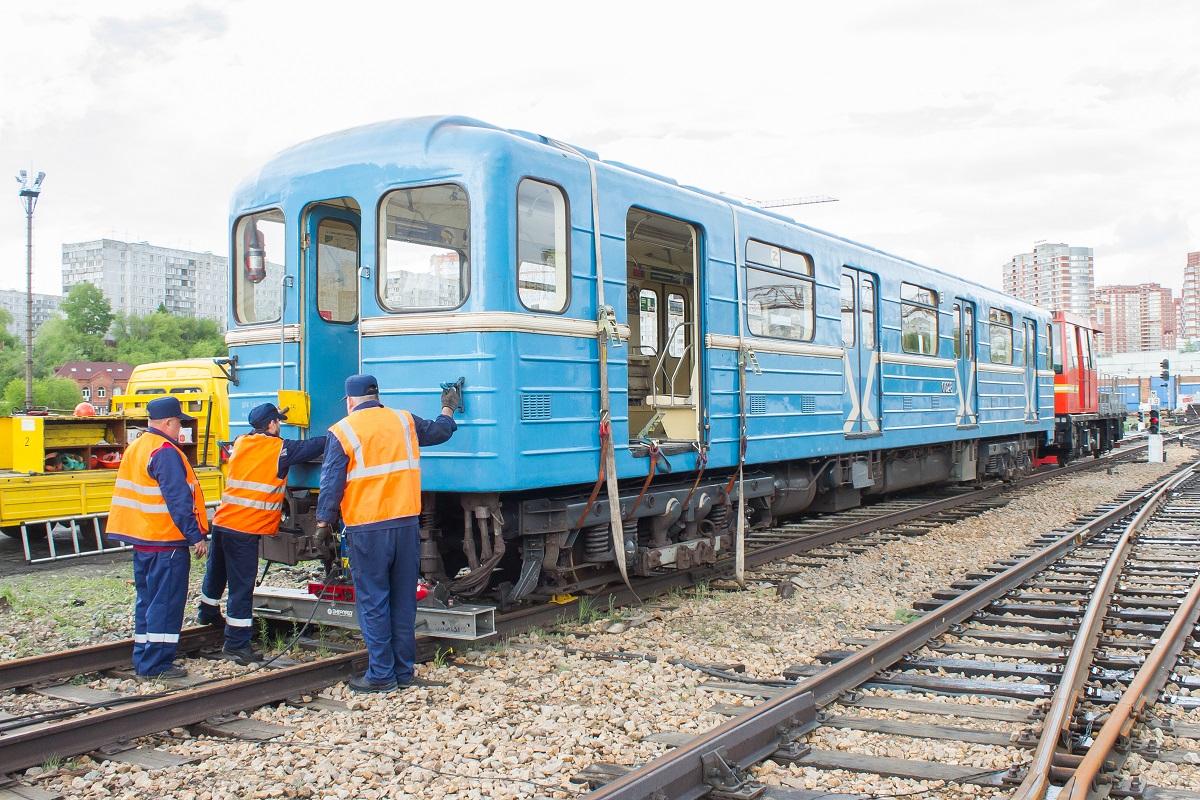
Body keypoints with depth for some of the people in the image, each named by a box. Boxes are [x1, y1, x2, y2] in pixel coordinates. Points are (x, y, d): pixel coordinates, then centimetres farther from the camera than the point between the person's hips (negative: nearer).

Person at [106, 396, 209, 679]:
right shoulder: (165, 452, -16)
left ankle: (143, 659, 21)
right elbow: (179, 501, -21)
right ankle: (156, 664, 0)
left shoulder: (136, 448, 14)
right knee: (166, 603, -3)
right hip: (166, 540, -10)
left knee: (147, 600, 16)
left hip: (142, 539, 10)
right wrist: (196, 536, -17)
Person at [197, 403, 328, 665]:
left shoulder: (241, 443, 11)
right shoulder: (279, 449, -9)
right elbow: (311, 446, -3)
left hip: (221, 522, 8)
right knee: (241, 586, -2)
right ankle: (235, 644, 1)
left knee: (216, 572, 27)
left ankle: (207, 612, 51)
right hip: (246, 529, -8)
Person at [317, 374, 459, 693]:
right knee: (404, 601, 11)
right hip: (406, 525, 4)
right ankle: (404, 671, 18)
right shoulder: (404, 422, 7)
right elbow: (439, 431, 24)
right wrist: (448, 409, 43)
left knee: (373, 603, 4)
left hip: (367, 529, -4)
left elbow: (331, 484, -5)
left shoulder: (342, 432, -4)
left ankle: (381, 675, 6)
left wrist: (324, 520, 6)